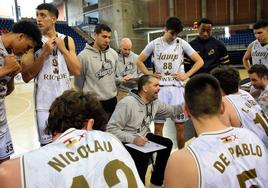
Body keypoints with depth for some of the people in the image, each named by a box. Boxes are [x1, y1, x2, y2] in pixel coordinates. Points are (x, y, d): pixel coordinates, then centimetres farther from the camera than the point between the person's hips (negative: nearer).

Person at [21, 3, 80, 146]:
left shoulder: (67, 40, 5)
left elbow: (77, 72, -1)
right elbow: (26, 77, -8)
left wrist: (63, 49, -8)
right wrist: (44, 54, -16)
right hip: (45, 104, -2)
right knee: (47, 144, 5)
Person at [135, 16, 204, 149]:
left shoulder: (182, 43, 2)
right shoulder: (154, 44, 2)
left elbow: (199, 61, 5)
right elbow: (139, 61, 10)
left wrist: (186, 75, -5)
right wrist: (149, 75, -1)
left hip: (177, 87, 0)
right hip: (159, 88, 0)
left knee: (180, 125, 7)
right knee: (158, 125, 4)